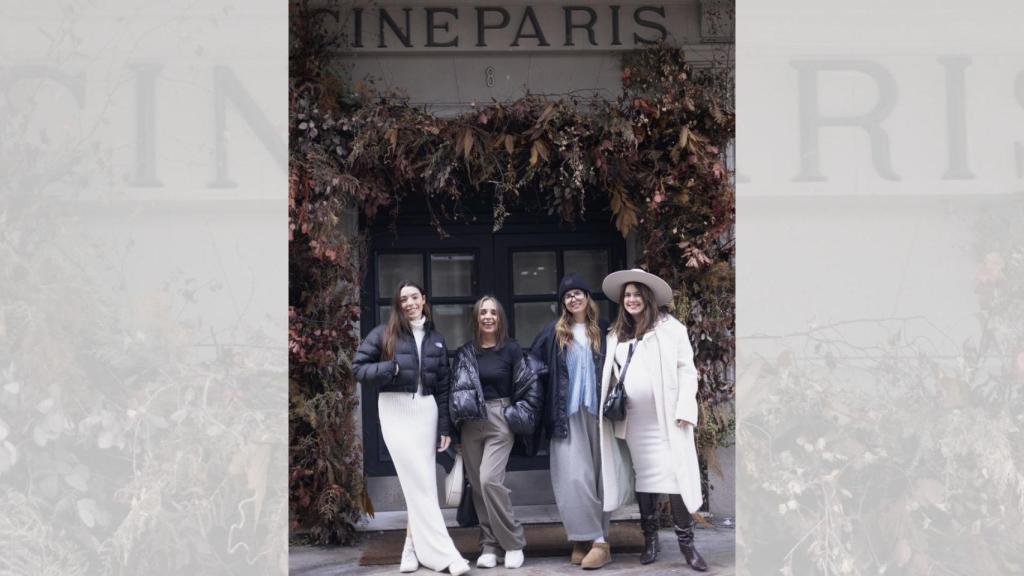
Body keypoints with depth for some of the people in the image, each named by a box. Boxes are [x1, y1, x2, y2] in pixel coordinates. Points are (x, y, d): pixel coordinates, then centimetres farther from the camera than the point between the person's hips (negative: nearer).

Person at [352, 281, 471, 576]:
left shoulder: (436, 339, 11)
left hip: (426, 410, 4)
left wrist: (445, 427, 6)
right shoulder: (384, 334, 0)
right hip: (396, 410, -4)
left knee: (420, 483, 3)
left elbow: (443, 385, 11)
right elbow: (358, 367, 1)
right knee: (418, 481, -8)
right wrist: (389, 368, -17)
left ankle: (414, 547, 12)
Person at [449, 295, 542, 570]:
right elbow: (455, 389, 11)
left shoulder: (511, 349, -1)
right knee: (477, 485, 3)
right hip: (470, 423, 4)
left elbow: (530, 385, 2)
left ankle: (513, 542, -5)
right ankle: (490, 545, 11)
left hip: (500, 421, -4)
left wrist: (520, 415, -2)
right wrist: (457, 421, 3)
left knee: (490, 480, -17)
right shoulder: (465, 353, 8)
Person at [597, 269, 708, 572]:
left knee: (676, 475, -8)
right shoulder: (617, 334, 14)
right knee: (643, 477, 9)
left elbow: (686, 370, -3)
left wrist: (685, 409, -11)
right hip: (633, 420, 4)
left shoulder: (670, 328, 1)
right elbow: (610, 375, 14)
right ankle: (650, 538, 18)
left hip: (667, 418, -4)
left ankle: (686, 541, -1)